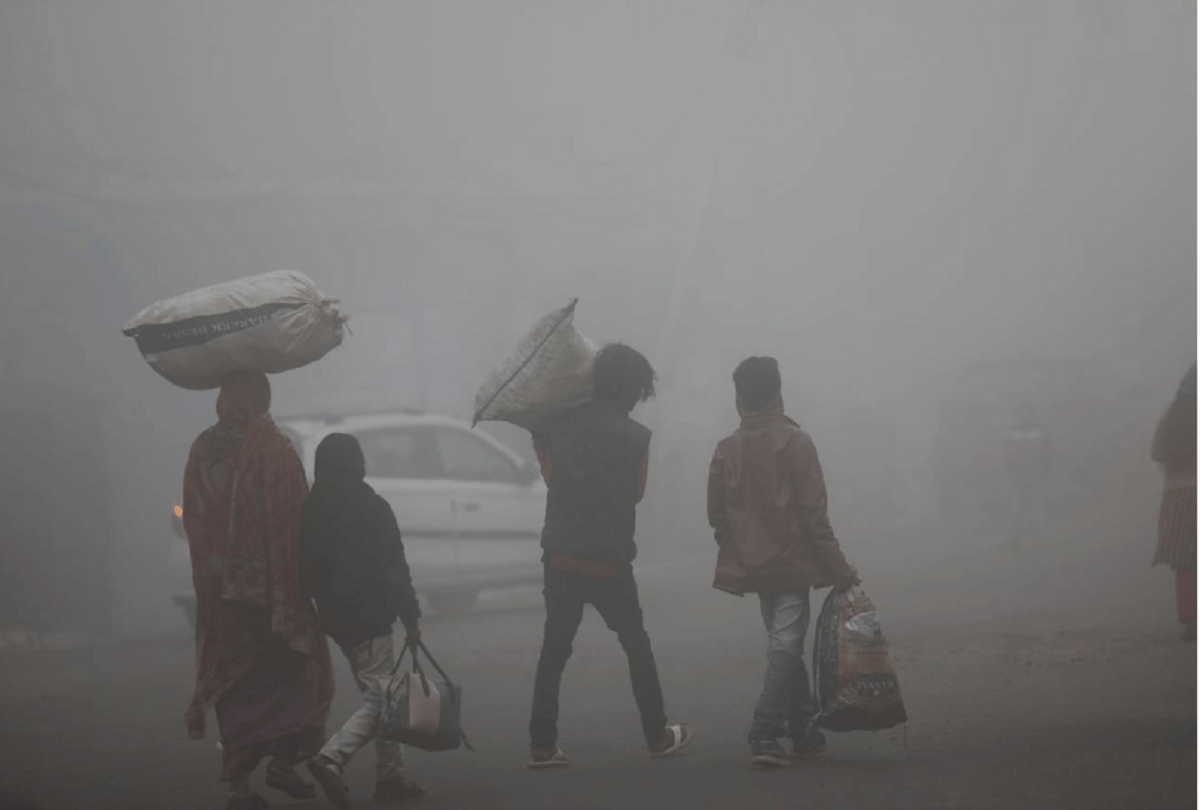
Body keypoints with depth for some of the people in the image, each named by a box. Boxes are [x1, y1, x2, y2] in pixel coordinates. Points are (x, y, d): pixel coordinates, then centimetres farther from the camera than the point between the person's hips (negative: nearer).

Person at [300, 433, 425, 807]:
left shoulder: (313, 509, 6)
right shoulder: (372, 509, -12)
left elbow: (306, 567, 10)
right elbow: (394, 569, -12)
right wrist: (411, 617, -6)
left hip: (335, 618, 7)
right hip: (369, 618, -7)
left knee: (381, 694, 16)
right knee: (379, 698, -6)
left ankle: (391, 775, 15)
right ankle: (331, 758, -24)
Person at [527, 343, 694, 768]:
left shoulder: (561, 426, 0)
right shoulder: (635, 437, -8)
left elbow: (550, 473, 11)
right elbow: (636, 493, 3)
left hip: (561, 556, 3)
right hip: (610, 562, -3)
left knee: (554, 649, 6)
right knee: (637, 646, 14)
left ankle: (542, 745, -1)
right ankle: (658, 736, 20)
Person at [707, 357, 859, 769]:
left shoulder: (726, 450, 3)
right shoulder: (795, 443, -10)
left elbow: (717, 515, 5)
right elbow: (814, 514, -12)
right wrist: (838, 568, -7)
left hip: (752, 564, 5)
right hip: (792, 563, -5)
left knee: (783, 644, 17)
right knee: (785, 646, -5)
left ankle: (803, 727, 22)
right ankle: (765, 735, -15)